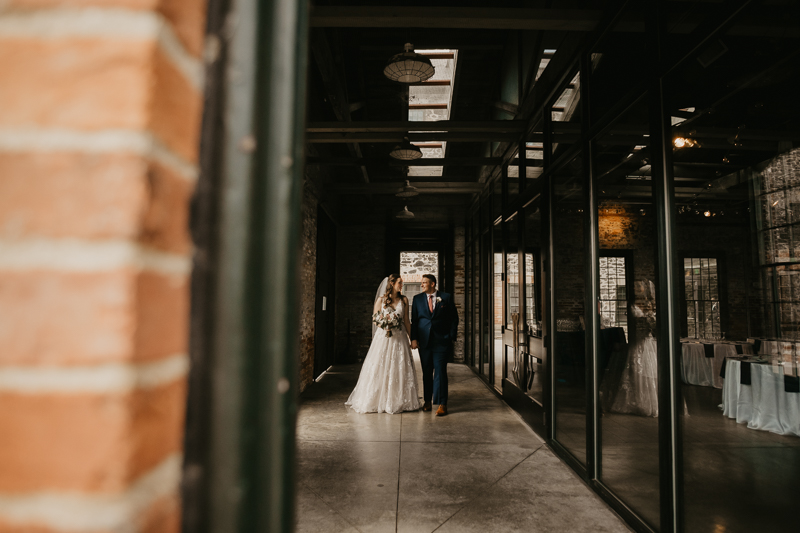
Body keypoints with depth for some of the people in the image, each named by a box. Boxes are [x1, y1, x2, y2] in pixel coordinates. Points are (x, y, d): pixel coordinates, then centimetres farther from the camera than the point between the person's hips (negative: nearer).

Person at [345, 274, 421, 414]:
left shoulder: (404, 300, 7)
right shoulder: (381, 300, 1)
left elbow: (406, 321, 9)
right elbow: (375, 319, 4)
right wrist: (384, 323, -16)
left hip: (399, 338, 2)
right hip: (383, 338, -2)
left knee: (400, 370, 2)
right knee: (380, 369, -1)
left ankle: (398, 401, 13)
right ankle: (380, 401, 10)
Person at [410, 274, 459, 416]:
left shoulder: (446, 297, 1)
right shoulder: (417, 299, 8)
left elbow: (454, 318, 4)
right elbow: (414, 320, 8)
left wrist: (452, 337, -1)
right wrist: (414, 339, 0)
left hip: (441, 340, -3)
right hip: (424, 341, 3)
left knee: (440, 372, -4)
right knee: (426, 372, 9)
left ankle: (442, 404, 1)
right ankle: (427, 401, 21)